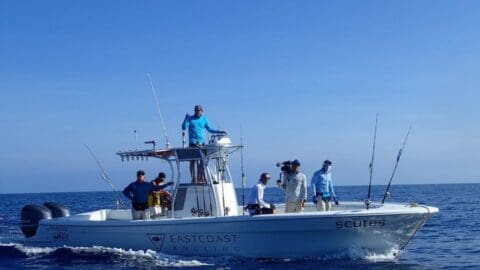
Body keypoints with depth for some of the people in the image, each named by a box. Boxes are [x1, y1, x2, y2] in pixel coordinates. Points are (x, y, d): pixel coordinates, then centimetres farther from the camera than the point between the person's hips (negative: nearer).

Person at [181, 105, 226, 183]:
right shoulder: (190, 118, 5)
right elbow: (184, 127, -4)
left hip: (201, 142, 3)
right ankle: (193, 179, -2)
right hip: (193, 142, -3)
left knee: (201, 161, 0)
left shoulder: (204, 119, 13)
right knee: (192, 161, -5)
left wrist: (219, 132, 15)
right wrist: (186, 119, -17)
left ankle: (200, 178, 4)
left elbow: (209, 129, 21)